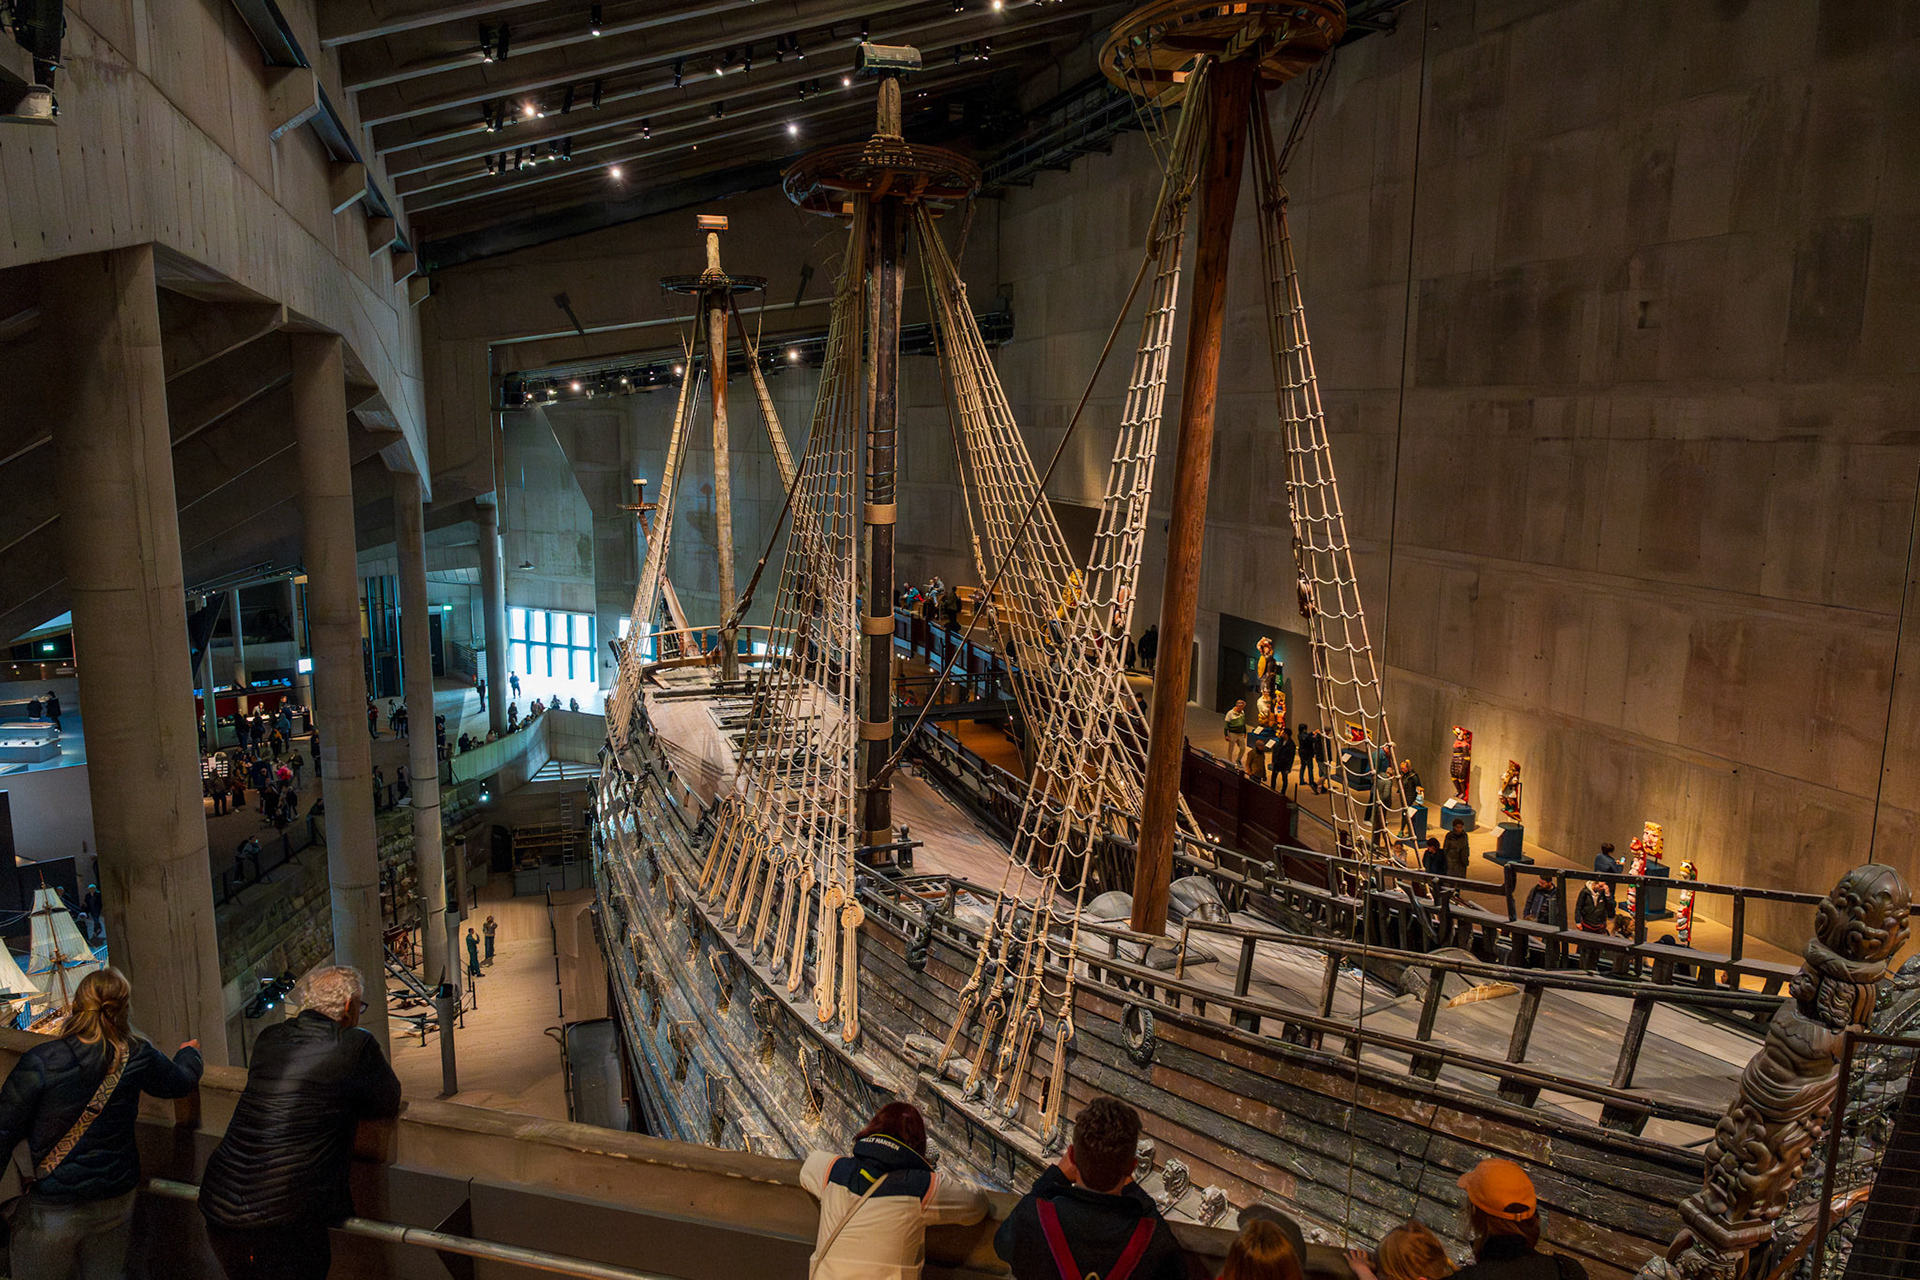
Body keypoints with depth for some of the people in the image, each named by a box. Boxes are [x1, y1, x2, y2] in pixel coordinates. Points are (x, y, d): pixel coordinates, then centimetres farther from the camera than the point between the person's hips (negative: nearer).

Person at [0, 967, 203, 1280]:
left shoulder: (39, 1063, -18)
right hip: (116, 1202, 3)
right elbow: (182, 1081, 11)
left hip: (51, 1211, -3)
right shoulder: (136, 1056, -8)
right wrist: (190, 1052, 33)